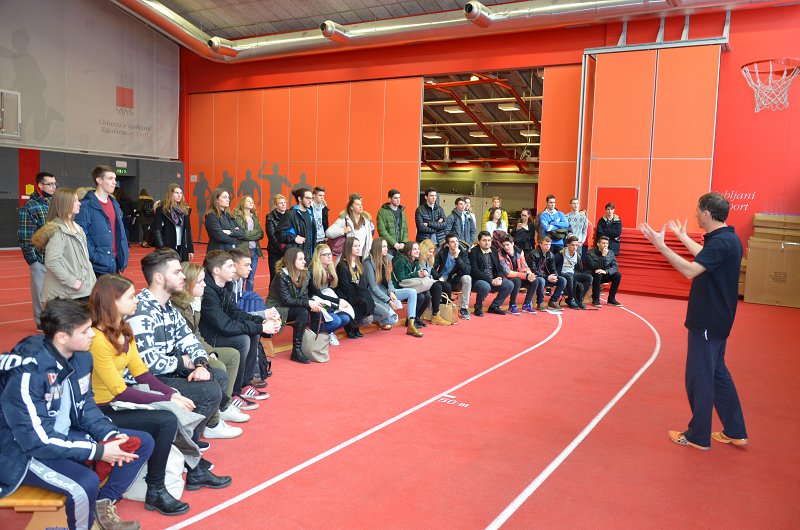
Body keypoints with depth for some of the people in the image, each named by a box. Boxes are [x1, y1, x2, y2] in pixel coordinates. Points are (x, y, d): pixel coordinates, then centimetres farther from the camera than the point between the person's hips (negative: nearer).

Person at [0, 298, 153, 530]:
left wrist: (109, 435, -11)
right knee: (86, 484, -34)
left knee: (143, 442, 0)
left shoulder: (82, 357, -5)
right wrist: (99, 451, -24)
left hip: (66, 436, 8)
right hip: (25, 453, -8)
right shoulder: (27, 373, -29)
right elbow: (38, 441, -27)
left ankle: (103, 505, 9)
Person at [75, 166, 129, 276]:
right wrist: (94, 257, -20)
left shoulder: (114, 204, 13)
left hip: (114, 264, 7)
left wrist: (123, 260, 10)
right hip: (98, 266, -7)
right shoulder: (86, 205, -11)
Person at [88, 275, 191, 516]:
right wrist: (168, 400, -21)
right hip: (100, 412, -8)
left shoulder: (124, 330, 5)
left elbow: (140, 371, 4)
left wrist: (172, 393, -10)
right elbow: (121, 392, -24)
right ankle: (156, 491, -6)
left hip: (118, 403, 8)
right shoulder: (97, 340, -23)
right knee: (167, 421, -21)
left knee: (177, 412, -6)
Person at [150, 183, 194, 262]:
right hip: (167, 249, -5)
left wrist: (191, 249, 8)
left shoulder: (185, 209, 11)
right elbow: (156, 230, -8)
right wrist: (161, 249, -17)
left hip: (182, 249, 5)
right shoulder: (162, 210, -4)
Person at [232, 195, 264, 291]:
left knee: (251, 279, 11)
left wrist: (246, 234, -8)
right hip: (243, 250, -6)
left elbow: (260, 234, 3)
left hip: (254, 250, 6)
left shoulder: (254, 217, 14)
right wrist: (254, 233, -9)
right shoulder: (237, 216, -4)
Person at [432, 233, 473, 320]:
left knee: (467, 278, -30)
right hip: (444, 282, -1)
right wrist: (439, 278, -26)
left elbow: (467, 271, -17)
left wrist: (457, 258, -24)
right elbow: (433, 268, -7)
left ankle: (464, 308, -22)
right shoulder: (442, 253, -3)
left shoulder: (463, 253, -4)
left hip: (456, 282, 1)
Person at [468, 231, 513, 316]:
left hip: (493, 280, 7)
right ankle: (478, 308, -10)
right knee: (485, 286, -37)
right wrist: (490, 280, -23)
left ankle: (494, 306, 4)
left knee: (509, 285, -13)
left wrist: (499, 278, -11)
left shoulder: (493, 251, 12)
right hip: (478, 281, -6)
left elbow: (499, 268, 13)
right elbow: (474, 271, -18)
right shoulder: (473, 252, -9)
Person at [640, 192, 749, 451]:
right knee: (717, 374, 19)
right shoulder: (729, 239, 9)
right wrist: (683, 237, 38)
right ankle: (735, 432, 28)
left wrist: (660, 245, -33)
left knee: (699, 378, 2)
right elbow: (705, 257, 28)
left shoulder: (721, 242, -22)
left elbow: (691, 270, -33)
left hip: (707, 322, -10)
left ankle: (698, 436, 14)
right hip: (717, 320, 10)